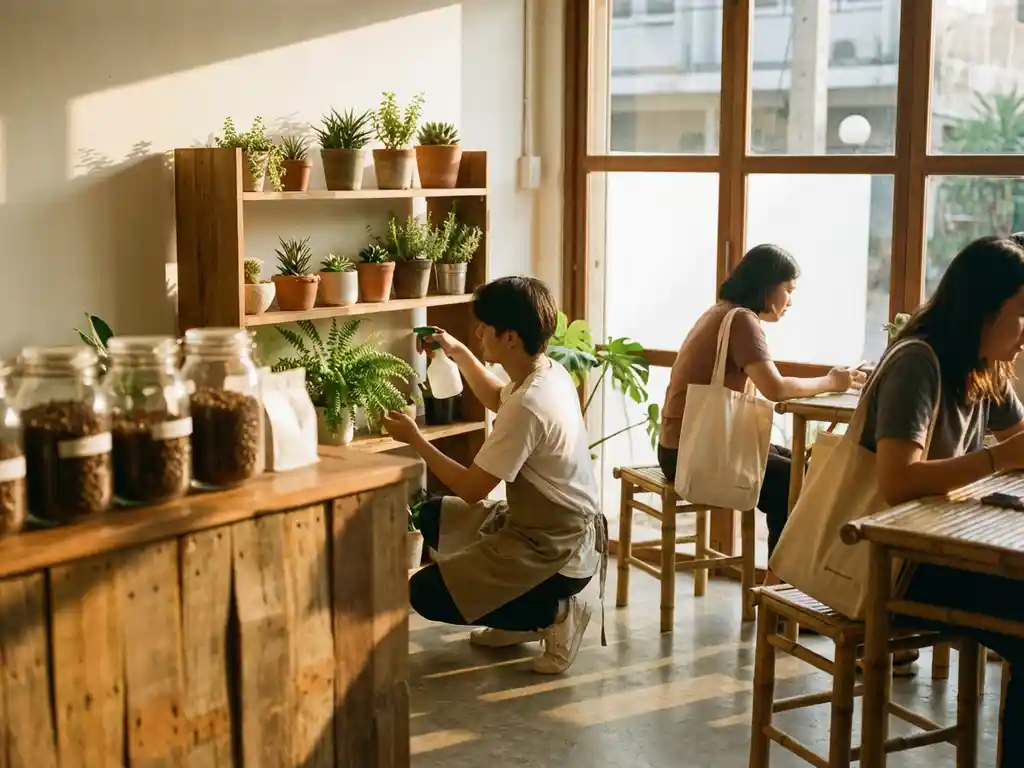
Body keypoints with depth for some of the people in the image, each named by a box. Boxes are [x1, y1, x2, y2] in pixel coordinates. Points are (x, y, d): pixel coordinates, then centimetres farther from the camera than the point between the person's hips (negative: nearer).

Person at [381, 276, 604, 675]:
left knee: (424, 593, -5)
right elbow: (498, 400, 25)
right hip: (558, 531, 9)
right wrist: (459, 353, 17)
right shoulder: (550, 373, 0)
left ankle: (554, 613, 0)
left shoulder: (528, 407, -29)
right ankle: (522, 614, 17)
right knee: (433, 517, 20)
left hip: (554, 553, -9)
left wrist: (415, 439, -12)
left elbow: (472, 489, -22)